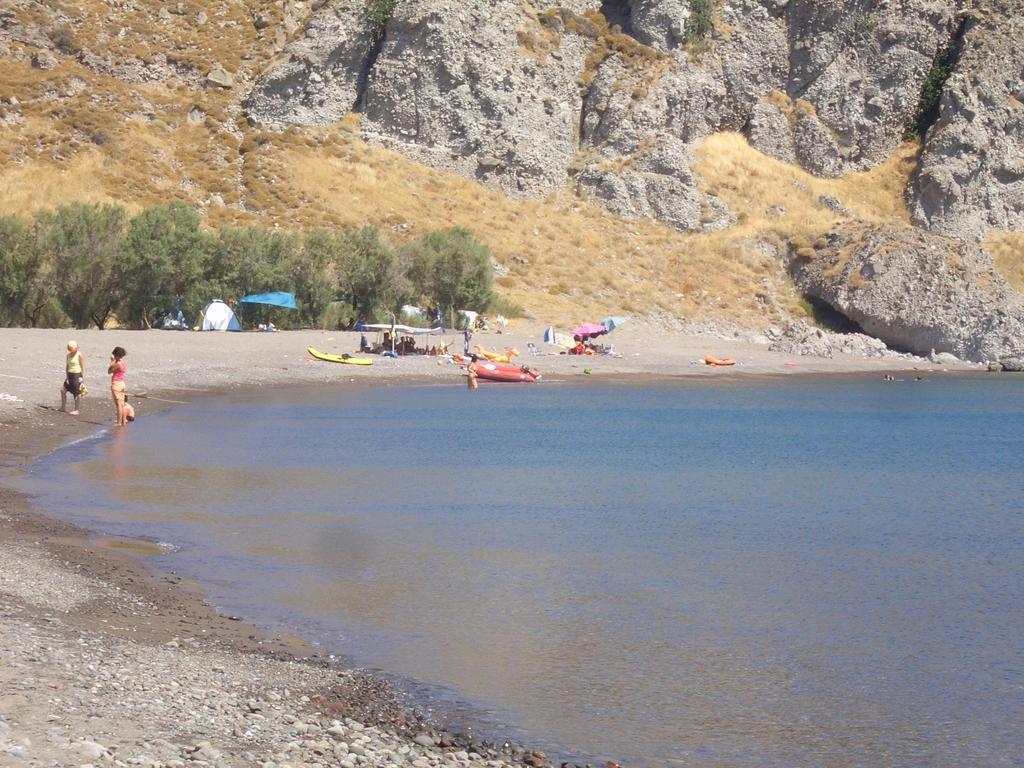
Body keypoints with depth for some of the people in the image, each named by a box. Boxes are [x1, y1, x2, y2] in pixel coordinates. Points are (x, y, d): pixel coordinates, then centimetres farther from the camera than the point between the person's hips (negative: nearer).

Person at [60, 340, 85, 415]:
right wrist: (66, 376, 4)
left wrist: (83, 377, -12)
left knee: (77, 393, 0)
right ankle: (63, 407, 15)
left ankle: (76, 410, 8)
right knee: (63, 390, 3)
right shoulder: (68, 355, 8)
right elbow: (67, 366, 11)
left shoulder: (79, 355, -10)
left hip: (77, 375, -7)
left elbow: (83, 366, -9)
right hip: (70, 375, 7)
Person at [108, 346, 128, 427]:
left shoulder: (118, 364, -19)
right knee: (122, 404, 13)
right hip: (122, 383, 9)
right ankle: (123, 421, 18)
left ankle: (119, 423, -2)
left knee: (118, 404, -5)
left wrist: (112, 361, -6)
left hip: (116, 384, -9)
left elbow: (109, 371, -11)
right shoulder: (124, 363, 7)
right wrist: (114, 361, 11)